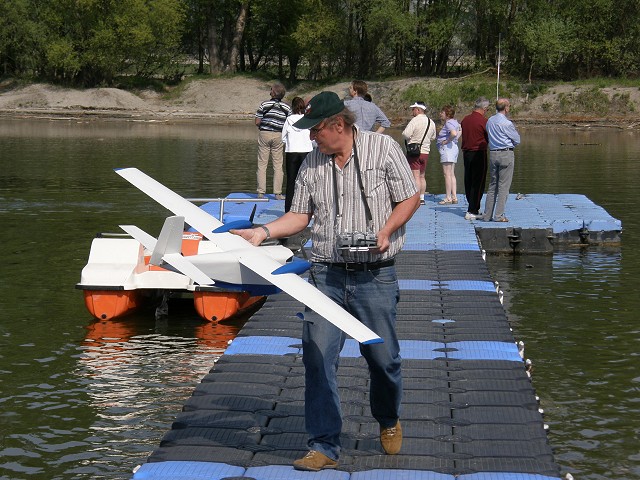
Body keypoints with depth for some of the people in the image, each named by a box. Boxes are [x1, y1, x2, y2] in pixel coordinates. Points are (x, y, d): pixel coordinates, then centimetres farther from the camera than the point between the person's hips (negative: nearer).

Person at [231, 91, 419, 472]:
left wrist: (385, 231, -16)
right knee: (318, 357, -6)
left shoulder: (383, 148, -4)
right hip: (326, 274, 3)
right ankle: (324, 446, 1)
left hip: (374, 275, -3)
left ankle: (389, 420, 37)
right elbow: (301, 215, 12)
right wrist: (263, 232, -2)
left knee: (382, 356, 7)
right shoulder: (313, 163, 7)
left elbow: (409, 198, -2)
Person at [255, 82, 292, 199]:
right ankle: (278, 193, 4)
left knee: (262, 164, 3)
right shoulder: (287, 108, 1)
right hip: (278, 136, 1)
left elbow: (257, 122, -5)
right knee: (278, 165, 6)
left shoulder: (264, 104, -5)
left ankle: (261, 192, 1)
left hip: (264, 134, -1)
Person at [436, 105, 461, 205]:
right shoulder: (454, 122, 14)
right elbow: (460, 130, 30)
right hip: (454, 148, 10)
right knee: (452, 174, 12)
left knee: (447, 174, -8)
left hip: (447, 148, -10)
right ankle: (454, 197, 13)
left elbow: (454, 133, -33)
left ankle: (448, 198, -7)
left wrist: (447, 141, -19)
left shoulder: (448, 123, -16)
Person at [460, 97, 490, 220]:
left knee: (468, 181, 13)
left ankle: (474, 208, 24)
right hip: (479, 153, -7)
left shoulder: (465, 119, 6)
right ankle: (472, 211, -5)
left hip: (466, 153, 7)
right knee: (478, 183, -2)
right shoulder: (483, 121, -13)